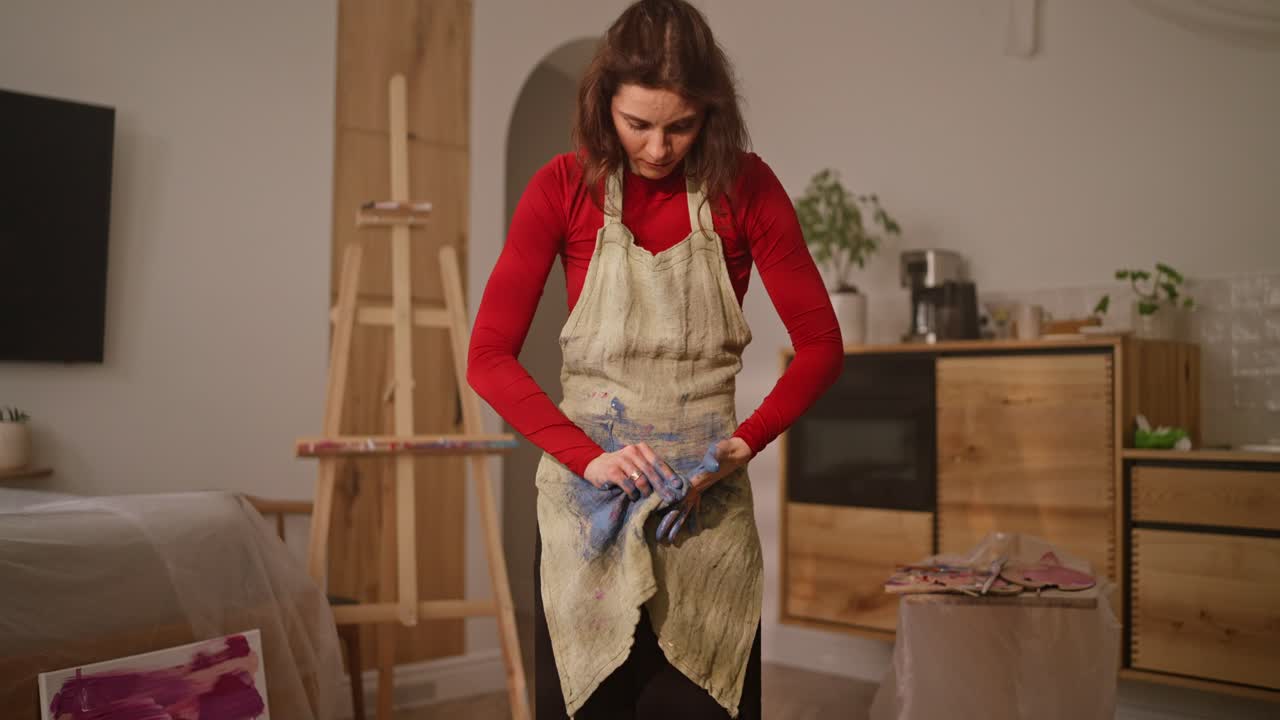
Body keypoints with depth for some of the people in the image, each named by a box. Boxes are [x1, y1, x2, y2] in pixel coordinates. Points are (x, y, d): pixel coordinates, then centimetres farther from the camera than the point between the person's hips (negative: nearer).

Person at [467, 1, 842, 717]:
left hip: (707, 498, 0)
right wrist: (586, 456, -17)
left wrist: (743, 445, -12)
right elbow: (488, 357, -6)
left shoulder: (745, 187, -3)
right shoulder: (563, 188, -4)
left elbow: (822, 346, 0)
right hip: (588, 495, 0)